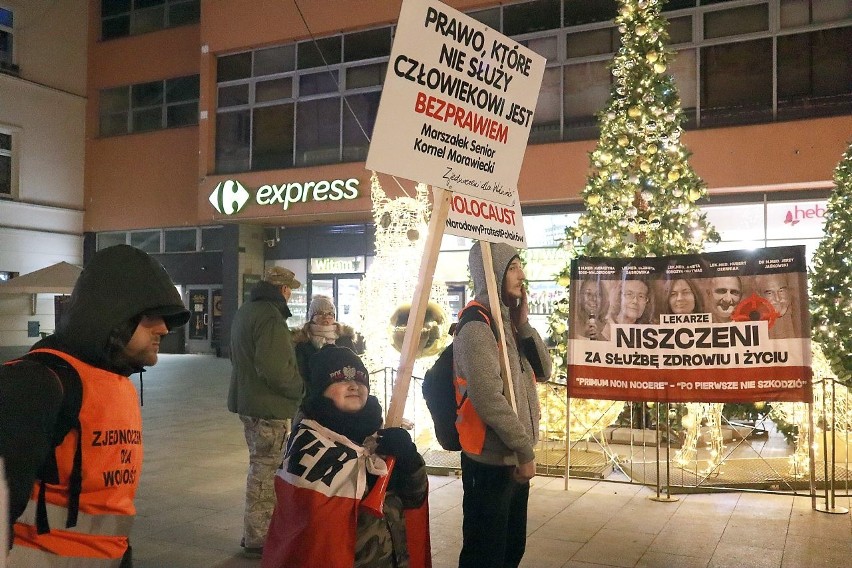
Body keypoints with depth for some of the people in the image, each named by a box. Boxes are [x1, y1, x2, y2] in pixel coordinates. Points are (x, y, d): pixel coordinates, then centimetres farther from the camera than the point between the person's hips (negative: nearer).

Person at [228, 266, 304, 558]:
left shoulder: (244, 310, 14)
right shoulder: (270, 316, -20)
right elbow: (275, 368, -26)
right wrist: (298, 388, -11)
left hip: (248, 401, 10)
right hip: (269, 406, -10)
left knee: (260, 467, 19)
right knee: (266, 471, -1)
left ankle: (256, 532, 30)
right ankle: (257, 539, 8)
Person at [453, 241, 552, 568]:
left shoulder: (508, 322, 11)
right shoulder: (477, 327, -17)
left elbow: (543, 371, 8)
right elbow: (488, 399, -24)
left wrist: (524, 324, -4)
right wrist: (525, 449, -16)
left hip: (514, 456, 9)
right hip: (491, 459, -9)